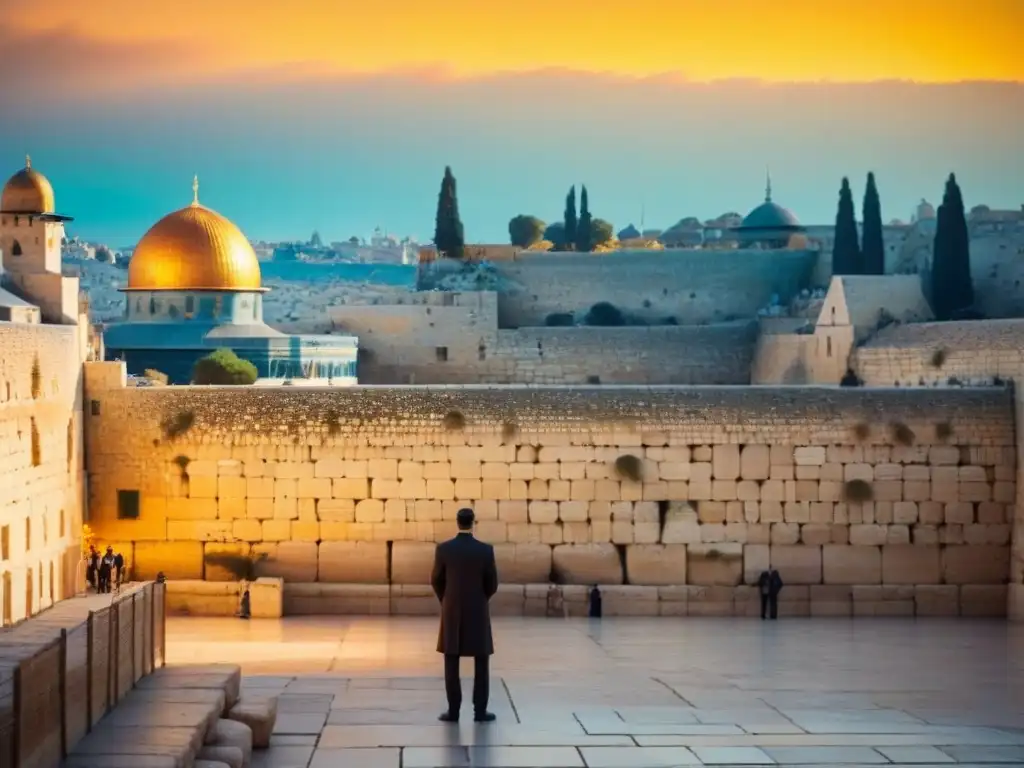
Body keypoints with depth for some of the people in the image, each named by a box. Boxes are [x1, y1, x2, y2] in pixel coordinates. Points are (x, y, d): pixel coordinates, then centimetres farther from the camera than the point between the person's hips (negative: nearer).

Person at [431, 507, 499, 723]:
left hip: (452, 613, 1)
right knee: (481, 664, 7)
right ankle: (480, 711, 5)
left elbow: (436, 581, 2)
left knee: (451, 664, 6)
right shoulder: (486, 550, -9)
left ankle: (453, 711, 5)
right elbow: (492, 584, -2)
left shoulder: (443, 549, -7)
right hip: (478, 613, -1)